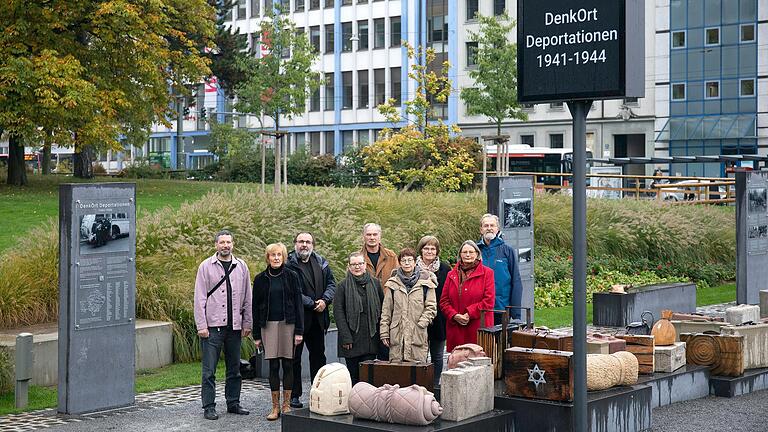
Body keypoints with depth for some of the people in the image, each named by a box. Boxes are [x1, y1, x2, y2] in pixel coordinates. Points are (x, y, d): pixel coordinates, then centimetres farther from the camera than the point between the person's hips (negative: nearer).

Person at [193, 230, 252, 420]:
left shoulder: (241, 266, 9)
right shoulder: (206, 267, 0)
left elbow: (247, 298, 11)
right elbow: (199, 298, -2)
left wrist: (247, 323, 6)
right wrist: (201, 325, -8)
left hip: (234, 326, 3)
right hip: (212, 326, -3)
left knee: (234, 369, 11)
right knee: (209, 370, -2)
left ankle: (233, 403, 21)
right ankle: (209, 407, 5)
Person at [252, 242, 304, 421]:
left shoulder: (292, 277, 2)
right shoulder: (260, 279, 5)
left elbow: (298, 304, 0)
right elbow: (255, 307, 7)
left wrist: (299, 331, -7)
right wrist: (256, 335, 3)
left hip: (288, 324, -1)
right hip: (268, 325, 1)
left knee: (287, 364, 2)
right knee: (273, 366, 1)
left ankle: (286, 405, 10)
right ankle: (275, 407, 6)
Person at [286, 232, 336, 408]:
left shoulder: (321, 263, 11)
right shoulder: (288, 264, -9)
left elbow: (331, 283, 10)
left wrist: (324, 300, -9)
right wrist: (312, 304, -17)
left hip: (318, 318, 6)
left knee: (318, 355, 12)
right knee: (294, 357, 2)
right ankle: (294, 395, 8)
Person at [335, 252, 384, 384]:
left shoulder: (375, 283, 7)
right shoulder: (344, 285, 1)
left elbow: (382, 308, 10)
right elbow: (338, 312, -3)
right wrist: (345, 337, -10)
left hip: (370, 338, 1)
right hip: (351, 337, -1)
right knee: (353, 374, 2)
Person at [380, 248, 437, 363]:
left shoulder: (425, 282, 5)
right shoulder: (393, 284, 10)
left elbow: (431, 307, 4)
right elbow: (386, 310, 11)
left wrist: (422, 323, -9)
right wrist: (384, 332, 6)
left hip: (418, 335, -2)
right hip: (397, 335, 2)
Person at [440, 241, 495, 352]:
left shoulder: (487, 273, 5)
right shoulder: (451, 275, 16)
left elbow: (489, 301, -3)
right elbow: (444, 301, 12)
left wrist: (469, 314, -10)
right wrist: (454, 315, -6)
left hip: (478, 329, -3)